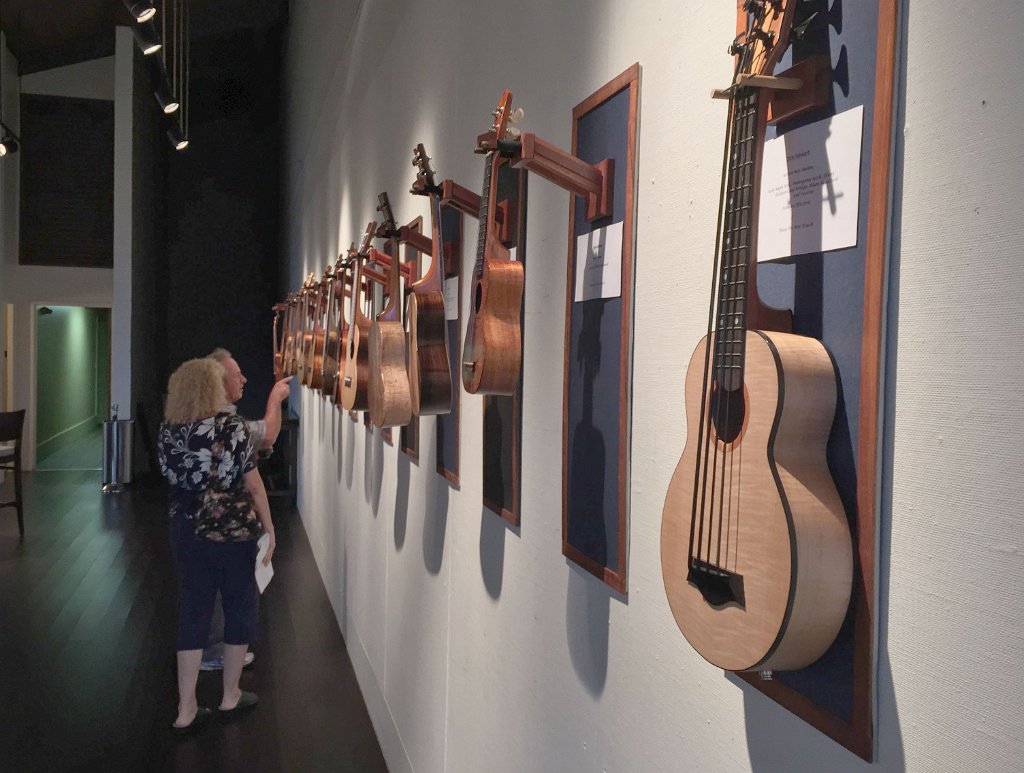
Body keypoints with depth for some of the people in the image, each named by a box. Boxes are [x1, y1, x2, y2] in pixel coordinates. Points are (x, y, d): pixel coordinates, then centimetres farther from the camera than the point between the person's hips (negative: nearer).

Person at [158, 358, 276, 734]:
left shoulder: (167, 431, -3)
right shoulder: (231, 426, -16)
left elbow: (174, 478, 7)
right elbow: (253, 484, -13)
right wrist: (270, 529, -5)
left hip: (187, 532, 4)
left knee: (192, 612, 11)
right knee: (240, 607, 14)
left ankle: (186, 710, 15)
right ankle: (230, 696, 27)